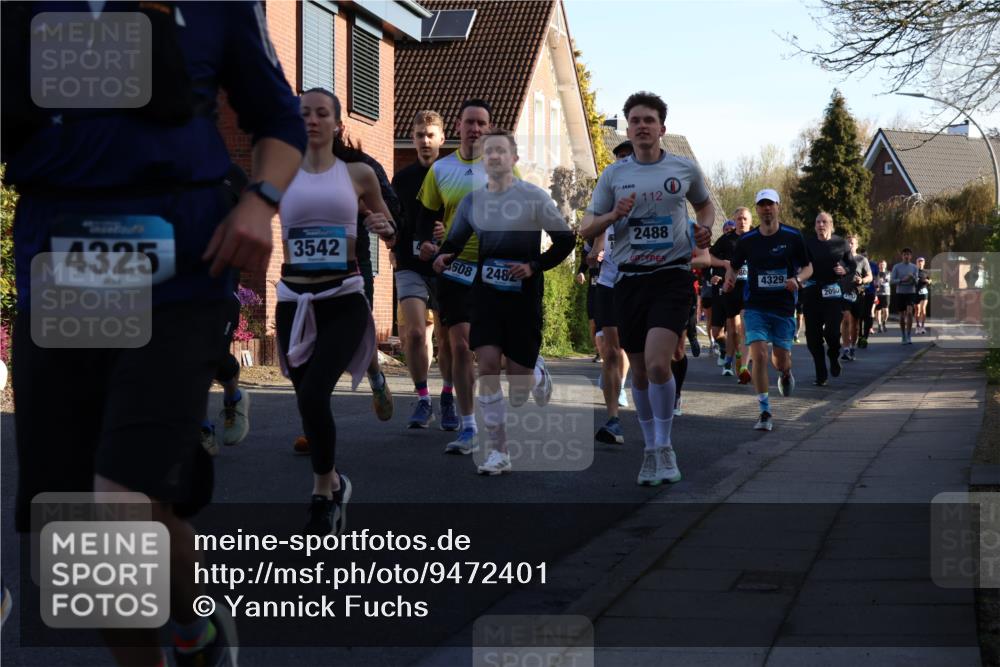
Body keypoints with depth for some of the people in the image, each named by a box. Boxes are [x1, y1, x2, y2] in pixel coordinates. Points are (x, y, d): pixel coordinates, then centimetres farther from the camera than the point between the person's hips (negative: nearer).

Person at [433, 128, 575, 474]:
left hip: (524, 296, -2)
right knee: (487, 365, -12)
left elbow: (566, 239, -2)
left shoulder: (534, 197, -7)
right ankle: (497, 452, -5)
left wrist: (535, 266, -15)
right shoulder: (473, 200, 4)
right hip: (487, 293, 3)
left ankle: (538, 373, 41)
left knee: (518, 380, 0)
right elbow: (455, 240, 15)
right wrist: (444, 257, -7)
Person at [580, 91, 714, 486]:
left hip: (672, 276, -2)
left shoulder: (685, 169, 4)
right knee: (640, 371, 9)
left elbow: (705, 204, 23)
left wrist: (705, 227, 2)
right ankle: (650, 449, 26)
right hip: (630, 279, 3)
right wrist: (613, 215, -12)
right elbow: (586, 229, 7)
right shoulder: (613, 175, 6)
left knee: (657, 363, -20)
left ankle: (664, 447, -3)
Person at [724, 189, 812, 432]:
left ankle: (785, 373, 48)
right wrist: (729, 279, -7)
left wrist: (797, 279, -15)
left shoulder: (793, 237, -1)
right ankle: (765, 412, -7)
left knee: (781, 361, 7)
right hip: (755, 308, 0)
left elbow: (808, 267, 6)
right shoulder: (747, 240, 2)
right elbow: (733, 265, 15)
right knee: (759, 356, -16)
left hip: (784, 308, 0)